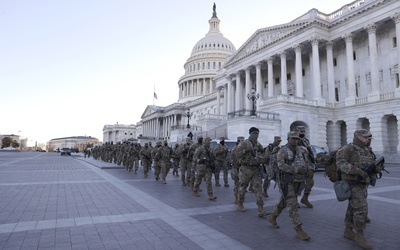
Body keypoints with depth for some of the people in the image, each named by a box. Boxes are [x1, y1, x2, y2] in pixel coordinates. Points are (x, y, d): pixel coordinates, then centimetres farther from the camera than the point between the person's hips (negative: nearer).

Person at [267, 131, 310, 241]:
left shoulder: (299, 150, 9)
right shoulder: (282, 151, -13)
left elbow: (304, 163, 13)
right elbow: (281, 165, -26)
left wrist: (304, 169, -9)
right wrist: (297, 170, -27)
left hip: (296, 182, 7)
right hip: (286, 182, -7)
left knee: (283, 202, 19)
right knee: (292, 205, -7)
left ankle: (272, 217, 37)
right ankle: (299, 230, 0)